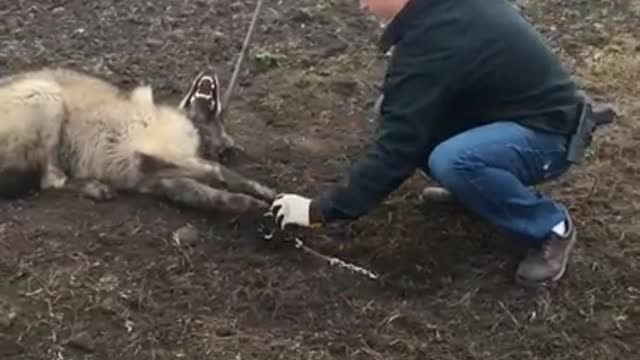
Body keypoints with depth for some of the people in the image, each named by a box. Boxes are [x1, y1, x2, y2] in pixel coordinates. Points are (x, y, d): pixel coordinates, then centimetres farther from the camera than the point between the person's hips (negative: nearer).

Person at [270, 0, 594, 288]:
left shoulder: (435, 41, -29)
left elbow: (396, 148, -28)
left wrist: (321, 210, -22)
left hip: (548, 133, -8)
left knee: (451, 162, -35)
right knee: (398, 116, -2)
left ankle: (550, 227, -10)